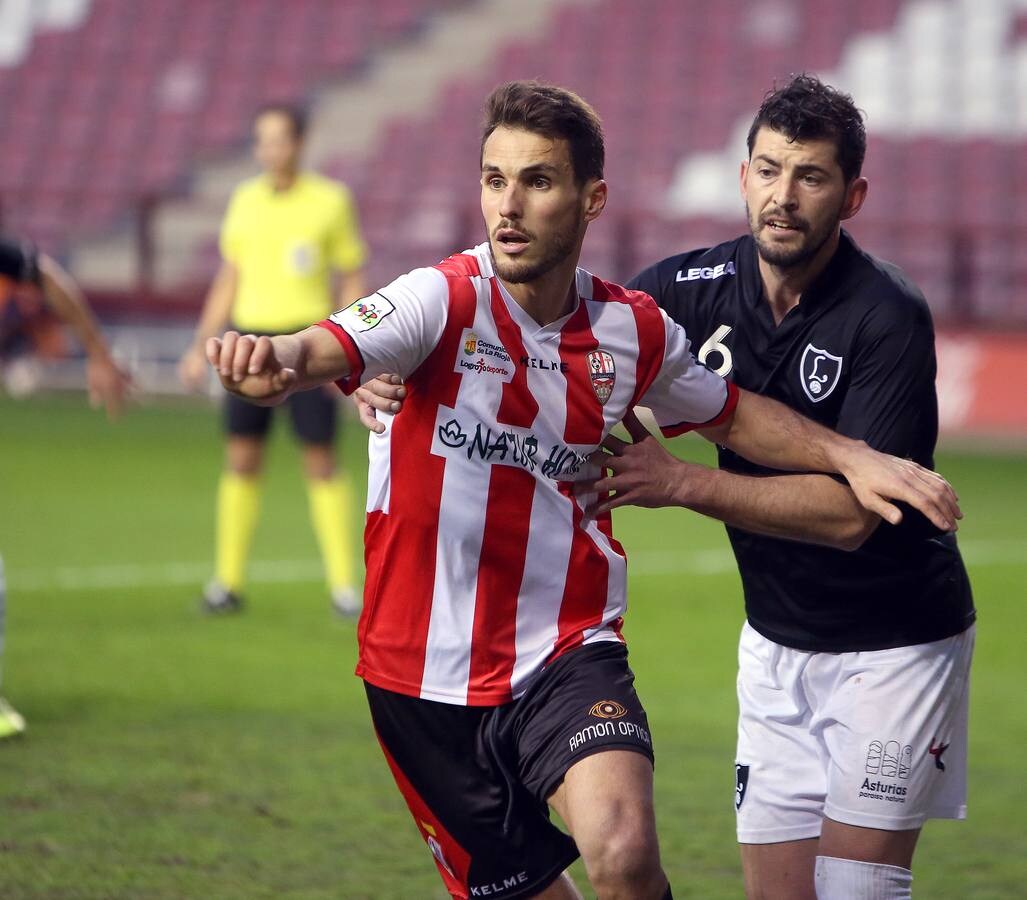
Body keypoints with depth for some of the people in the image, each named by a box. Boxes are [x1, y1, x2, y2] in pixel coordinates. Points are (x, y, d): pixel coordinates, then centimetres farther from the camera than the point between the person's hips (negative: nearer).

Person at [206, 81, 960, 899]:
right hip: (427, 678, -1)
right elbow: (325, 351, -31)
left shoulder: (633, 330, 0)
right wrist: (272, 362, -54)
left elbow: (731, 414, 21)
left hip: (568, 658, 1)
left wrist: (854, 458, 8)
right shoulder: (444, 302, -12)